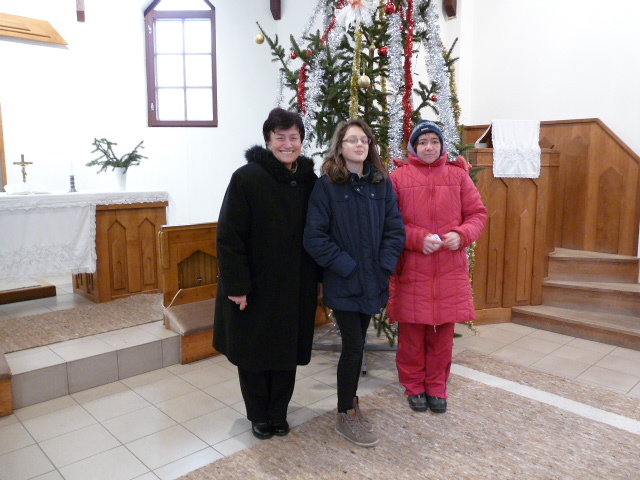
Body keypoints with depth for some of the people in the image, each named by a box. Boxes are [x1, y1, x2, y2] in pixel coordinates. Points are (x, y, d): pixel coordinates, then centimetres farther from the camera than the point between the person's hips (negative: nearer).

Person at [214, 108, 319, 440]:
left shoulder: (309, 180, 2)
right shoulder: (246, 178, -13)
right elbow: (229, 236, -15)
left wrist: (317, 275, 5)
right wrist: (236, 285, -17)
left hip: (296, 286, 4)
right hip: (254, 286, -4)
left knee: (288, 350, 13)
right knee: (253, 351, 10)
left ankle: (278, 413, 34)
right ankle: (259, 416, 32)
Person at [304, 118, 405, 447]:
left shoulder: (381, 183, 3)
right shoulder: (326, 185, -9)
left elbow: (395, 229, 3)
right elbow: (314, 237, -12)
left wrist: (384, 266, -8)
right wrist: (346, 266, -15)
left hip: (372, 281, 4)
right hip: (342, 284, -4)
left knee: (357, 343, 16)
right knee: (354, 345, -1)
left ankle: (350, 401, 36)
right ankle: (345, 414, 19)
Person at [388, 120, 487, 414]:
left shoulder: (458, 175, 6)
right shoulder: (399, 177, -1)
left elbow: (478, 214, 7)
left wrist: (462, 235, -12)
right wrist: (418, 239, -16)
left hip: (450, 270, 2)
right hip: (411, 270, -2)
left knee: (442, 333, 11)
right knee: (411, 333, 7)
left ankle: (436, 387, 29)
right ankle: (414, 386, 27)